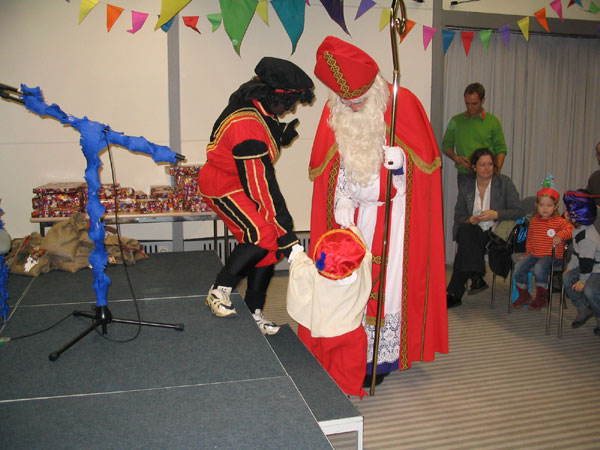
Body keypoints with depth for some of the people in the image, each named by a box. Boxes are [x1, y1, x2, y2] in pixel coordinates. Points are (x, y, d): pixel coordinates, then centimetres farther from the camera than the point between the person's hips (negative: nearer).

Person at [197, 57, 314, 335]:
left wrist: (284, 134, -5)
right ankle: (219, 291, -9)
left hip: (244, 184, 9)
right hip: (224, 187, -9)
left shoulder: (259, 111, 0)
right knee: (263, 235, -27)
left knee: (268, 245, 3)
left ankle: (254, 311, 16)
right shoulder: (247, 125, -30)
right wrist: (285, 231, -29)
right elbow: (260, 185, -31)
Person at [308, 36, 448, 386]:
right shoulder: (334, 113, -1)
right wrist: (342, 200, -7)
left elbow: (425, 159, -6)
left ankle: (380, 360, 13)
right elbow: (331, 166, 6)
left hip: (392, 215, -3)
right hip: (353, 213, 3)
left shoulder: (402, 103, -11)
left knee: (387, 281, -1)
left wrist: (401, 160, -27)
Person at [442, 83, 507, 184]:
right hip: (464, 174, 1)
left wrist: (497, 172, -8)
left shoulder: (493, 121, 6)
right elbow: (446, 145, 14)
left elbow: (500, 149, 6)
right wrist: (456, 158, -6)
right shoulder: (456, 121, 9)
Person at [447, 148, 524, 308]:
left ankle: (454, 294, -28)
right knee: (465, 231, -34)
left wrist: (496, 214, -18)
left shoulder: (504, 182, 4)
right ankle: (476, 278, -34)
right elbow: (458, 216, 12)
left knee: (466, 247, -32)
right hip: (472, 231, 3)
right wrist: (469, 220, -11)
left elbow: (519, 212, -2)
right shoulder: (465, 185, 10)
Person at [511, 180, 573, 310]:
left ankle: (542, 298, -12)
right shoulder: (534, 221, 13)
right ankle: (524, 296, 8)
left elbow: (571, 229, -19)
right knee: (519, 267, -13)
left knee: (539, 268, -33)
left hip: (552, 255, -6)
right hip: (535, 254, 6)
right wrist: (528, 253, 18)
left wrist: (560, 236, -35)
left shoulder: (559, 221, -4)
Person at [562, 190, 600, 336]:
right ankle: (584, 309, 12)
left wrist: (583, 280, -17)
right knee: (567, 278, -3)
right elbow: (576, 252, 14)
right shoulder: (578, 229, 2)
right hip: (588, 265, 10)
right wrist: (570, 267, 10)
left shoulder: (587, 237, -30)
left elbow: (586, 260, -25)